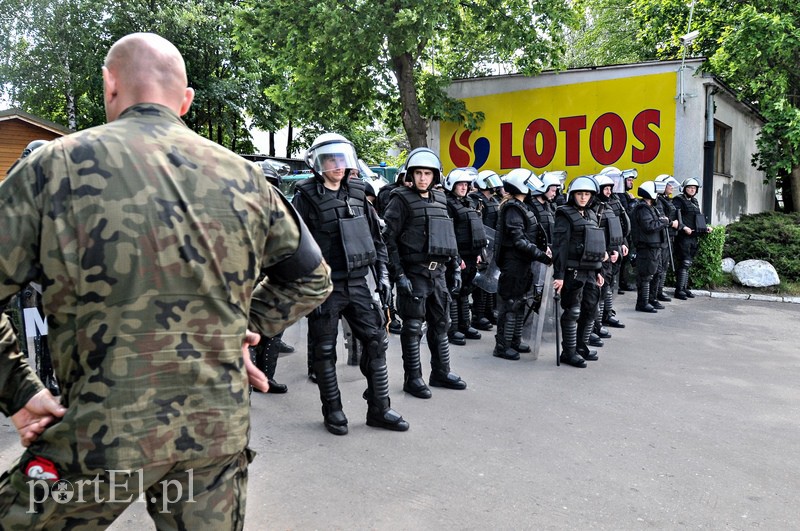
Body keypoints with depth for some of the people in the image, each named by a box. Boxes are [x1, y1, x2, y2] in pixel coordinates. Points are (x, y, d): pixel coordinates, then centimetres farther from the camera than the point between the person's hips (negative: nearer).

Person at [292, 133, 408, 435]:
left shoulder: (357, 195, 10)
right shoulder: (305, 198, -6)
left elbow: (376, 237, 16)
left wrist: (382, 273, 10)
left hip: (357, 284, 5)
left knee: (376, 342, 5)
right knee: (324, 351, 6)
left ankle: (379, 409, 18)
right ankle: (333, 412, 22)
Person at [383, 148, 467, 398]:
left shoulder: (440, 201, 13)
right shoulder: (402, 200, -7)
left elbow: (450, 237, 20)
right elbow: (388, 239, -12)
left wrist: (455, 266, 14)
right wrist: (398, 274, -17)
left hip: (437, 272, 7)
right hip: (414, 273, -6)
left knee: (440, 323, 13)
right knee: (413, 327, 0)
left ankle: (441, 372, 26)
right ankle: (412, 378, 11)